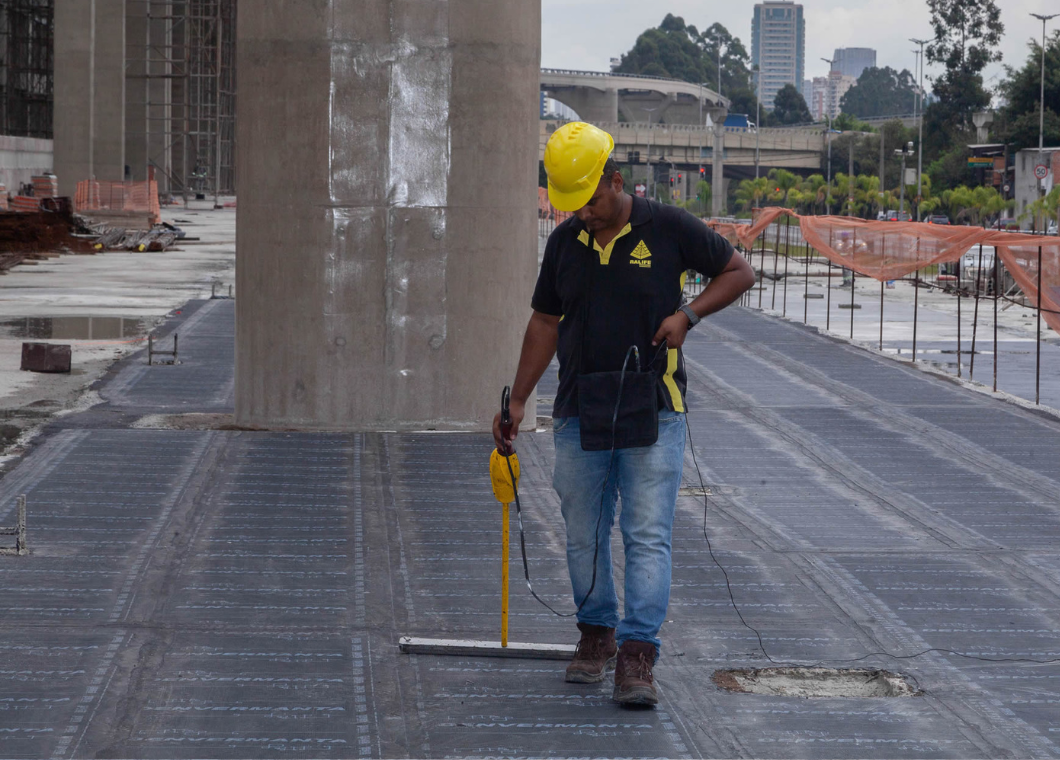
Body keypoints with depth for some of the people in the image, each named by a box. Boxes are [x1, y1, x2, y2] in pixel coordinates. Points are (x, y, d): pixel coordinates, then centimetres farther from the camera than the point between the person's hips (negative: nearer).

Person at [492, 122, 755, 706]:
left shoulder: (668, 228, -4)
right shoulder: (565, 241, 8)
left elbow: (739, 273, 5)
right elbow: (545, 323, 16)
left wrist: (688, 313, -10)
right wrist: (517, 401, 14)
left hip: (652, 414, -4)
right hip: (579, 414, 4)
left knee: (648, 537, -8)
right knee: (584, 537, 9)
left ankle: (636, 657, -10)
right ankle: (596, 636, 26)